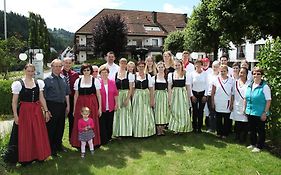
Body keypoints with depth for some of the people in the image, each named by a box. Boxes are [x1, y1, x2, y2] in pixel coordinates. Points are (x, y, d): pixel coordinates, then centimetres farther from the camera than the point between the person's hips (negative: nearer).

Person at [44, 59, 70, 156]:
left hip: (62, 105, 5)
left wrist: (68, 105, 10)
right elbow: (44, 95, -7)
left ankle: (59, 145, 32)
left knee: (61, 126, 14)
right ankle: (51, 148, 18)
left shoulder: (64, 78, 8)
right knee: (51, 127, 3)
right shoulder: (48, 79, -6)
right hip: (51, 105, -5)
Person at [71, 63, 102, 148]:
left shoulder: (95, 80, 2)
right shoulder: (78, 81, 7)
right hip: (80, 104, 2)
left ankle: (92, 142, 16)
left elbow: (98, 95, 3)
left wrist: (100, 107, -1)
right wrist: (74, 108, 9)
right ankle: (80, 143, 15)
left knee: (92, 123, 1)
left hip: (92, 104, -1)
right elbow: (76, 95, 11)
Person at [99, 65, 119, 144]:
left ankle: (108, 138, 28)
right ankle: (103, 140, 15)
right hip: (101, 107, -3)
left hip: (110, 107, 3)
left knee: (109, 124, 13)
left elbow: (115, 93, 10)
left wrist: (116, 103, 7)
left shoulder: (112, 82, 7)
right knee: (102, 124, 3)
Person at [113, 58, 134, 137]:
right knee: (118, 113, 4)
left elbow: (131, 88, -3)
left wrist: (127, 99, -12)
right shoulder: (115, 74, 6)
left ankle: (126, 132, 15)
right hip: (117, 96, 2)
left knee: (126, 113, 3)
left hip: (126, 95, -2)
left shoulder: (129, 75, 0)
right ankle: (118, 132, 14)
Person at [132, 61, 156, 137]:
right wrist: (132, 98, -2)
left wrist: (152, 99, -3)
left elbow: (151, 88, 2)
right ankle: (138, 132, 17)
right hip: (137, 96, 0)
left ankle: (147, 131, 17)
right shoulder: (134, 76, 0)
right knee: (138, 114, 4)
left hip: (146, 96, 1)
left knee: (147, 114, 2)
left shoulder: (148, 76, 2)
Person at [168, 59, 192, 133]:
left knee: (184, 112, 3)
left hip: (183, 95, 0)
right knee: (175, 112, 6)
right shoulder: (171, 75, 1)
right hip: (174, 95, 0)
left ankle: (183, 128, 19)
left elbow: (188, 88, 4)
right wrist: (169, 99, -1)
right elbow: (169, 88, 2)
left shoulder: (186, 75, 0)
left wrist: (188, 98, 4)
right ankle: (176, 129, 19)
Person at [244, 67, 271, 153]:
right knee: (252, 129, 17)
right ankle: (253, 144, 32)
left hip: (260, 114, -6)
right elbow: (246, 98, 15)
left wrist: (265, 113, -15)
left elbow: (268, 101, -13)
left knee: (260, 130, 7)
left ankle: (259, 146, 18)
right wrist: (244, 108, 11)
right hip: (250, 112, 6)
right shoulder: (250, 85, 7)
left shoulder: (265, 86, -12)